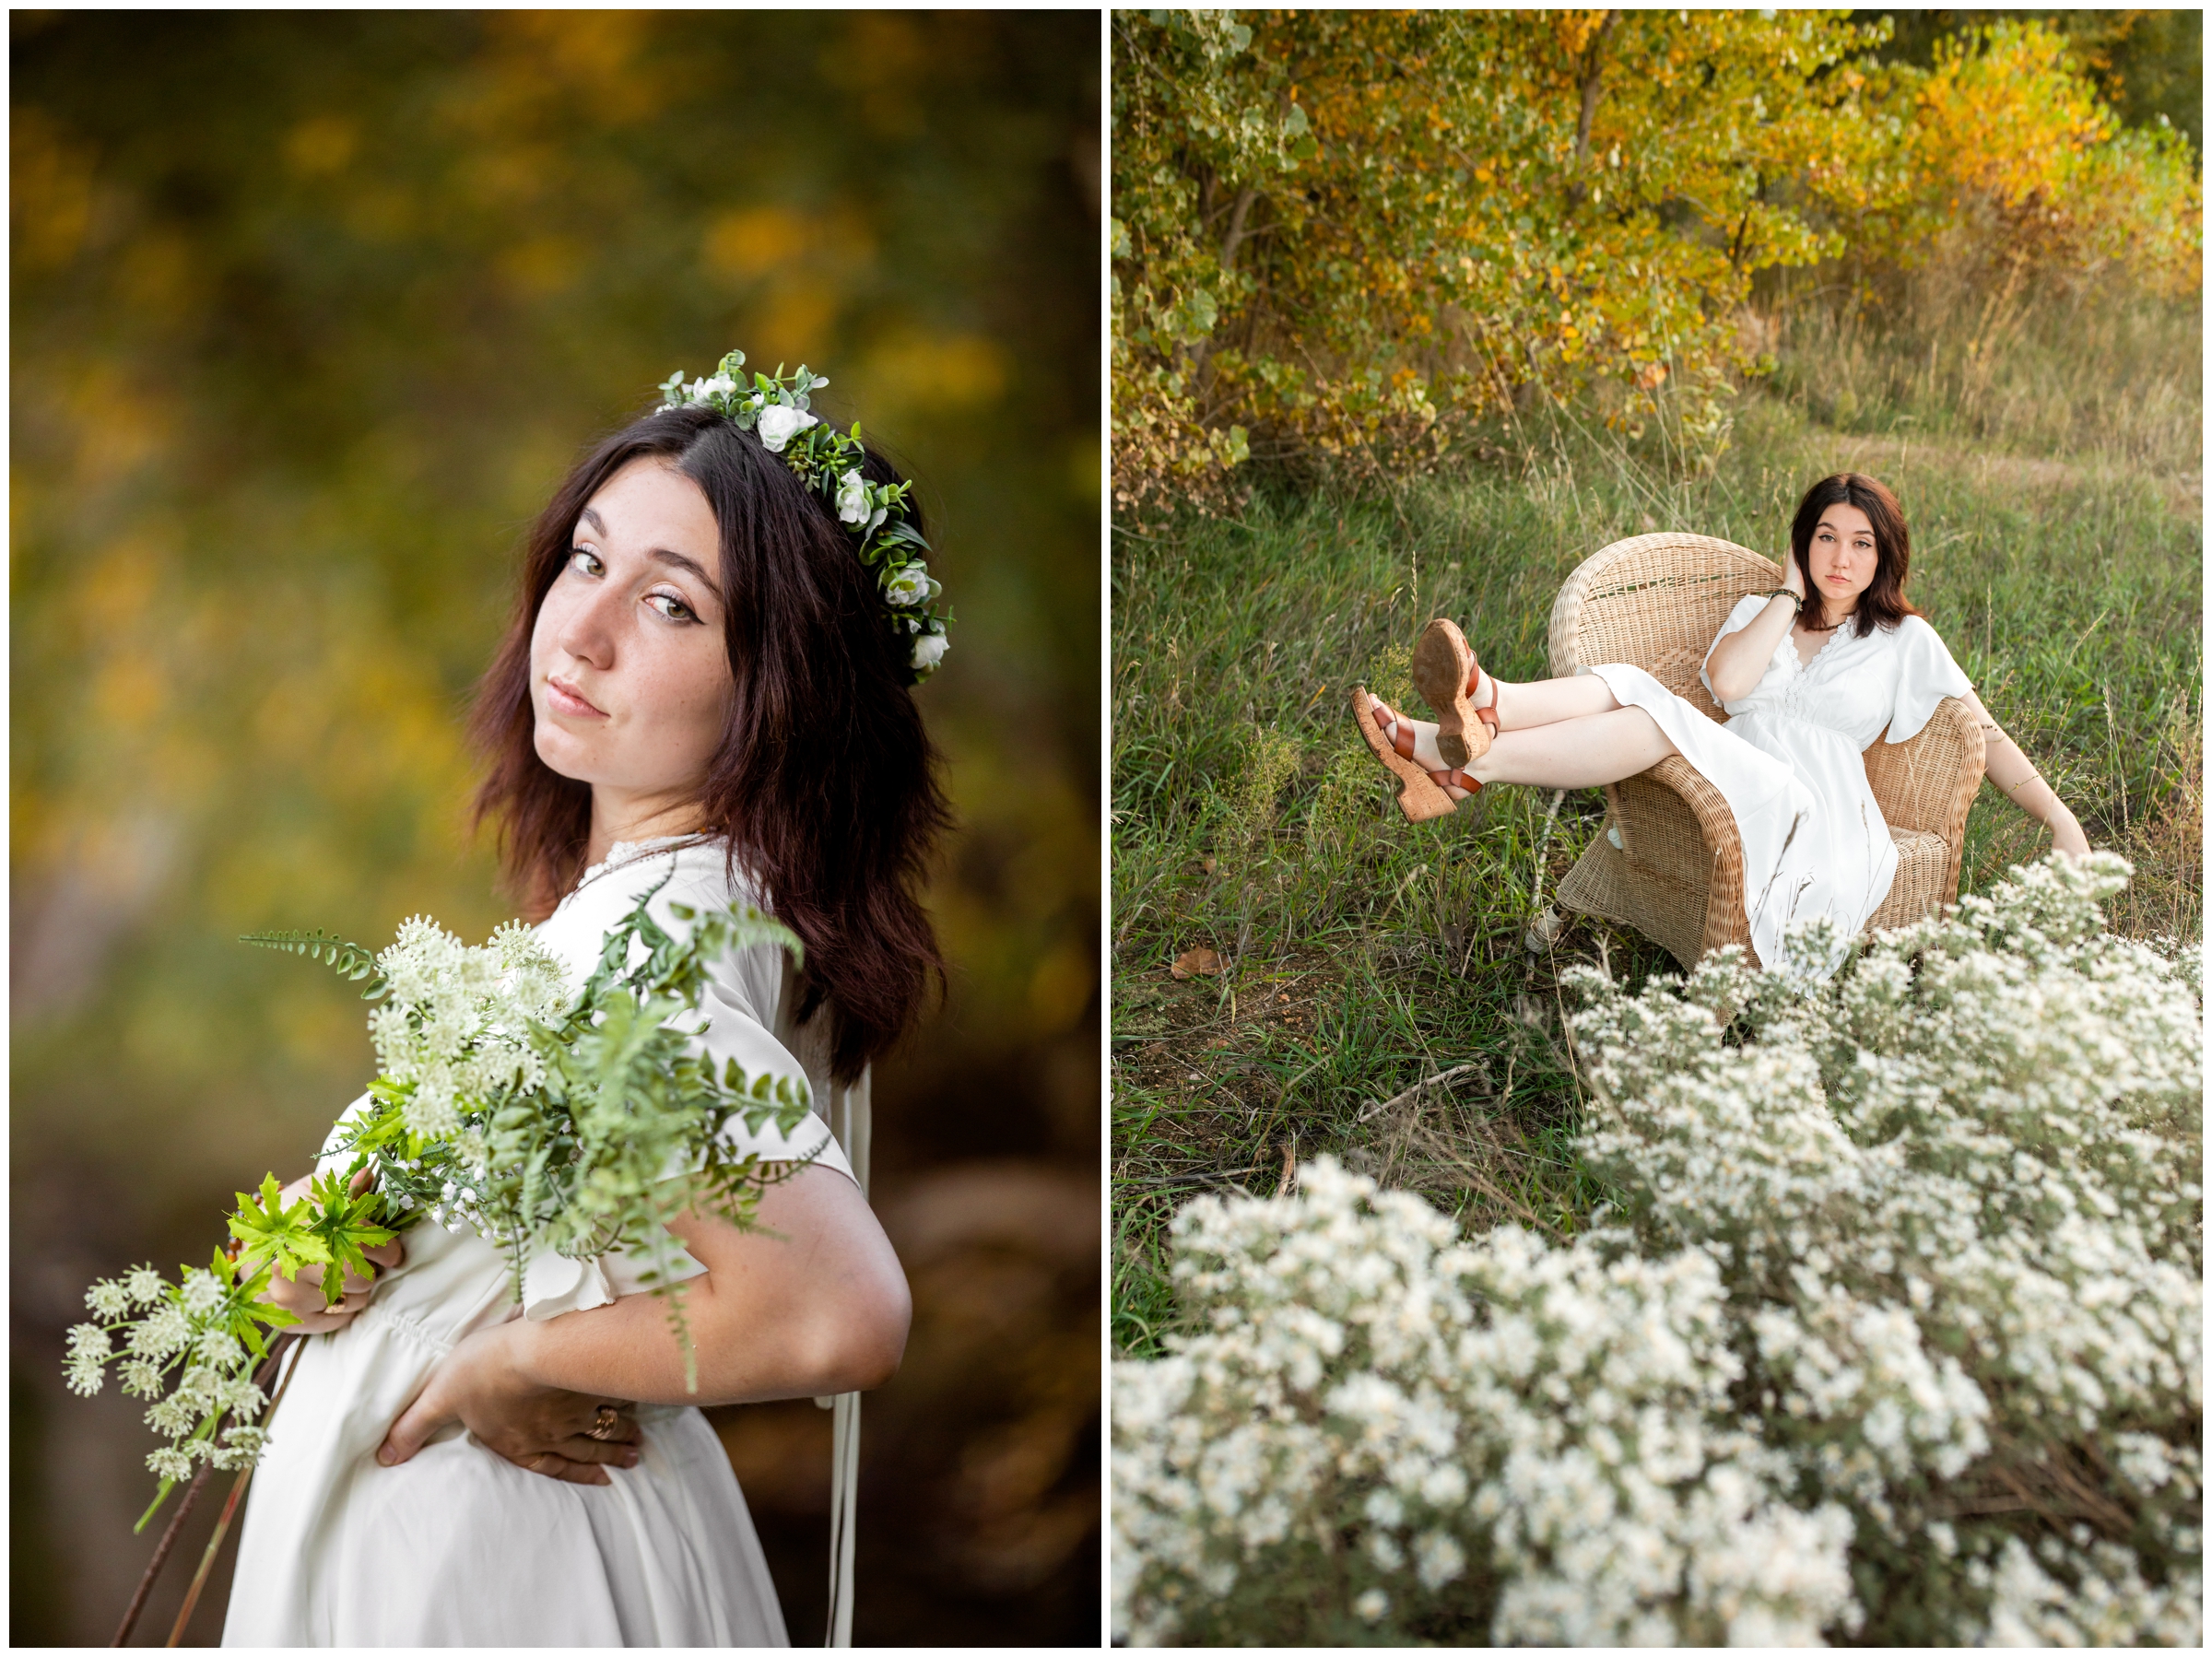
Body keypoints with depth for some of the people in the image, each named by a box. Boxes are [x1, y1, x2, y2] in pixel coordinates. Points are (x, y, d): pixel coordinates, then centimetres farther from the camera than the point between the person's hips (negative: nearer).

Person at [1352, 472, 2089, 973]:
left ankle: (1469, 761, -56)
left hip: (1811, 813, -3)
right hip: (1728, 793, 4)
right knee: (1627, 684, -28)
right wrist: (1792, 591, 8)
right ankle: (1487, 707, -63)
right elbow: (1728, 683, 2)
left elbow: (1986, 735, 15)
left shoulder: (1905, 640, 17)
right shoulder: (1760, 611, 24)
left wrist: (2062, 823, 5)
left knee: (1664, 720, -33)